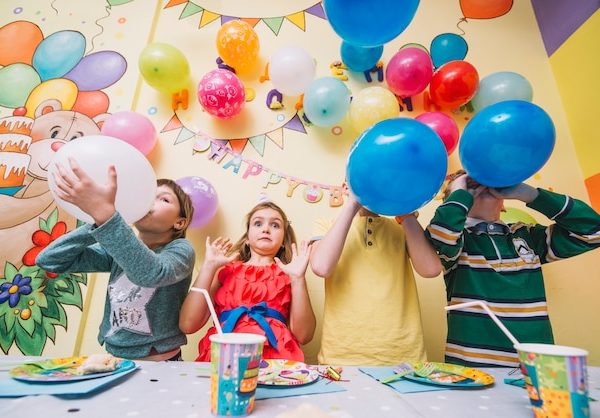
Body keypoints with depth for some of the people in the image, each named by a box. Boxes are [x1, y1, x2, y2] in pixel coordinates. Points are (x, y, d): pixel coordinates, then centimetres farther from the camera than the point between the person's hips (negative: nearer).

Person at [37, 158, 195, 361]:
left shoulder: (180, 250, -13)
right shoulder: (120, 248, 2)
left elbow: (152, 274, -33)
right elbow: (48, 260, -3)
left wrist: (105, 213, -39)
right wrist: (98, 222, -15)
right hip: (115, 362, 4)